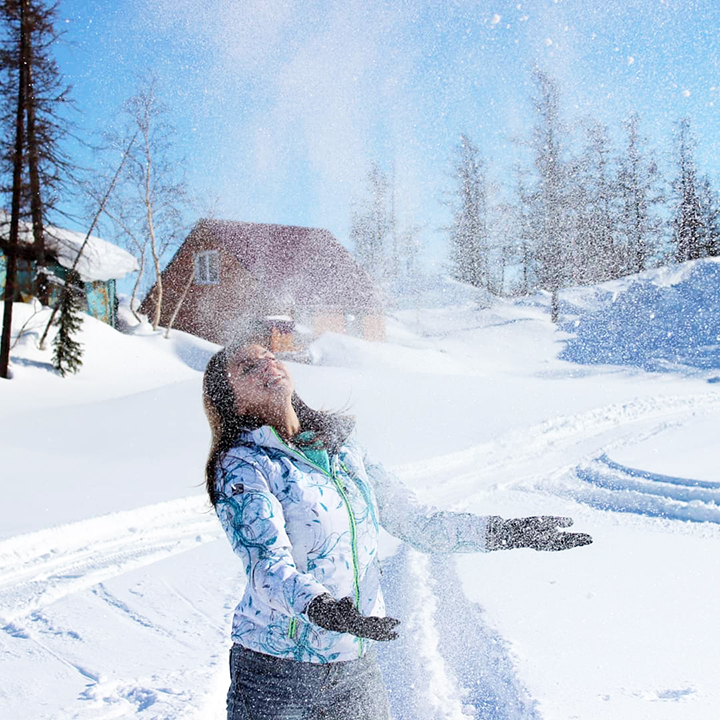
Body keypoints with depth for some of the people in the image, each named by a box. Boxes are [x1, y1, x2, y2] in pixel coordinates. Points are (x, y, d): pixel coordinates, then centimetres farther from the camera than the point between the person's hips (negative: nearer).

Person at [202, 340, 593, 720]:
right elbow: (267, 564, -22)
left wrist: (505, 531, 2)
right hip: (276, 671, -4)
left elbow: (417, 522, 8)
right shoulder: (241, 466, -10)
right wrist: (317, 606, -41)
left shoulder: (341, 449, 6)